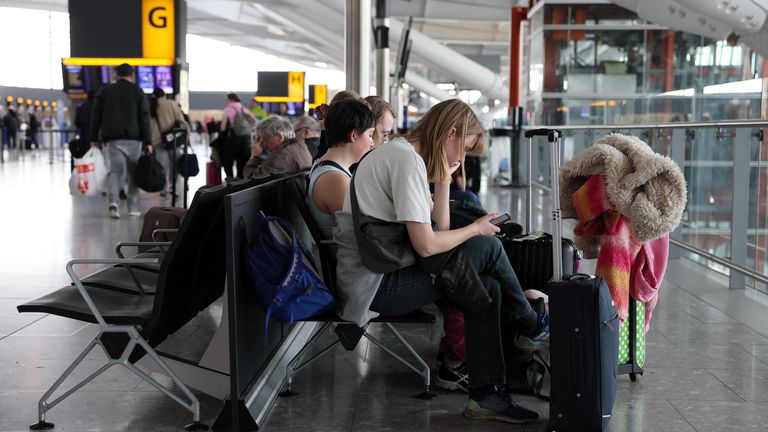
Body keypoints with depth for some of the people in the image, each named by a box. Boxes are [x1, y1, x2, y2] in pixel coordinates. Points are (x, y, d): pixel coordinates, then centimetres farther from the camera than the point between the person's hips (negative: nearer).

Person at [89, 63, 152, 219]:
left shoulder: (104, 91, 11)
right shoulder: (138, 92, 4)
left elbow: (96, 116, 9)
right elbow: (144, 118, -1)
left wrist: (93, 139, 12)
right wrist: (148, 142, -2)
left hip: (112, 138, 1)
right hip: (133, 139, -1)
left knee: (115, 170, -1)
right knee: (134, 173, 8)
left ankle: (113, 201, -26)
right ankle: (133, 208, 10)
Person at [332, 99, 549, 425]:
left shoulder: (399, 153, 16)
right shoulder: (407, 159, -16)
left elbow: (440, 227, 14)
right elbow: (427, 244, -22)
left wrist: (443, 179, 5)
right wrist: (475, 229, -6)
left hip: (378, 278, 10)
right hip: (375, 286, -10)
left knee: (486, 286, 7)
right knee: (486, 246, -9)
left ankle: (486, 395, 8)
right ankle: (530, 327, 12)